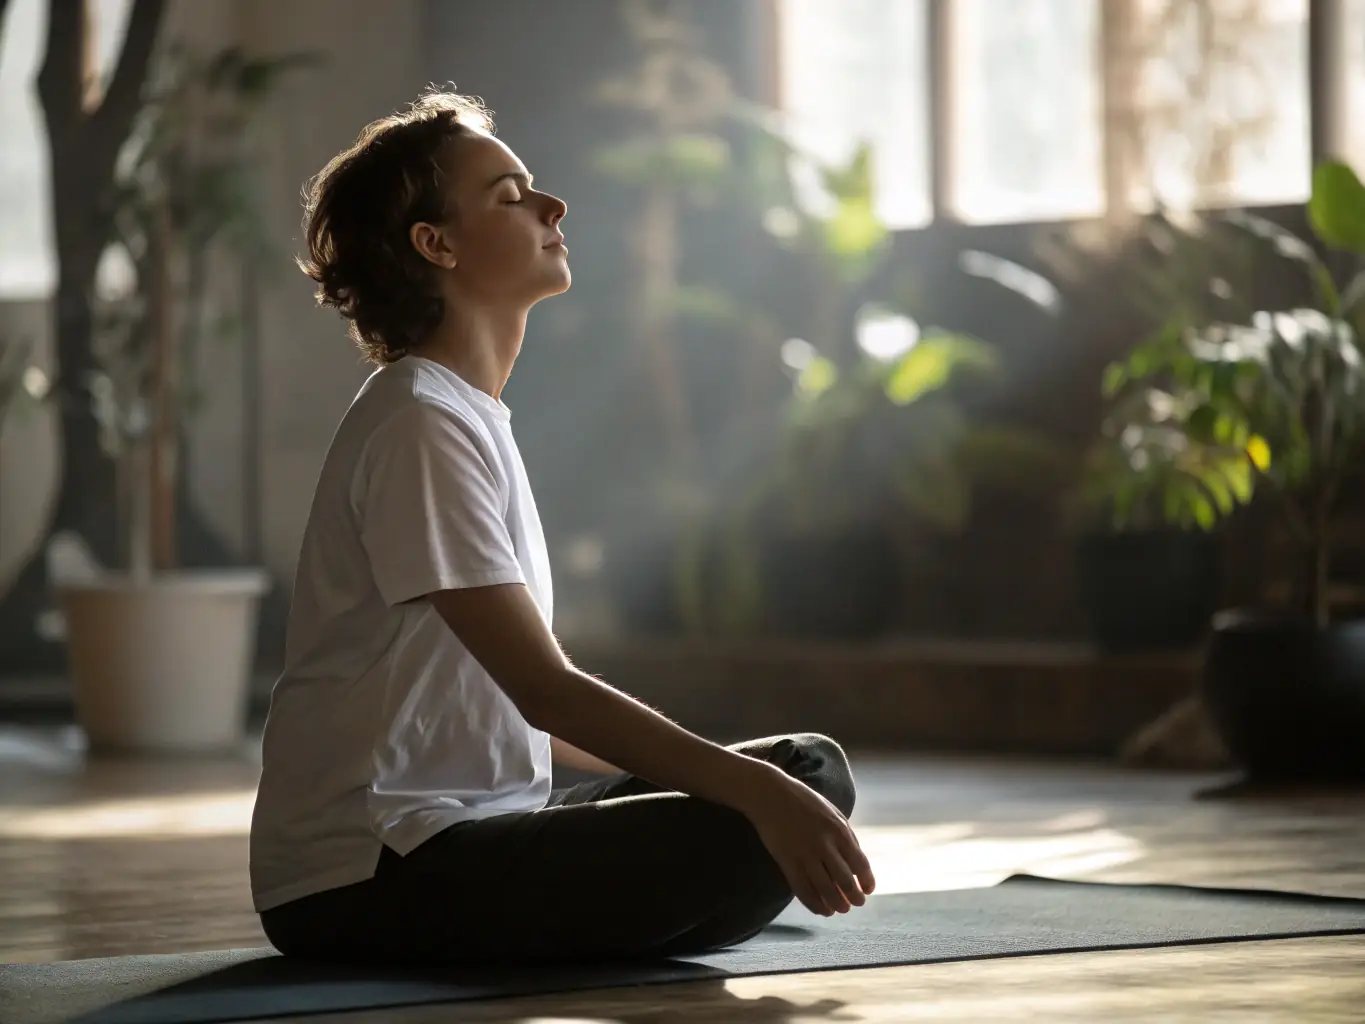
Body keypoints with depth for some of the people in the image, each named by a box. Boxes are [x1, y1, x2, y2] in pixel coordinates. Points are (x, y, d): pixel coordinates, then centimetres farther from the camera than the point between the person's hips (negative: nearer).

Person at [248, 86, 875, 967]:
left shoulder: (470, 416, 17)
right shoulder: (419, 427, -14)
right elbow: (545, 689, -20)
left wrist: (722, 767, 13)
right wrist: (754, 790, -24)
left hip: (469, 825, 9)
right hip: (365, 877, -9)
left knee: (809, 768, 8)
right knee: (755, 837, -24)